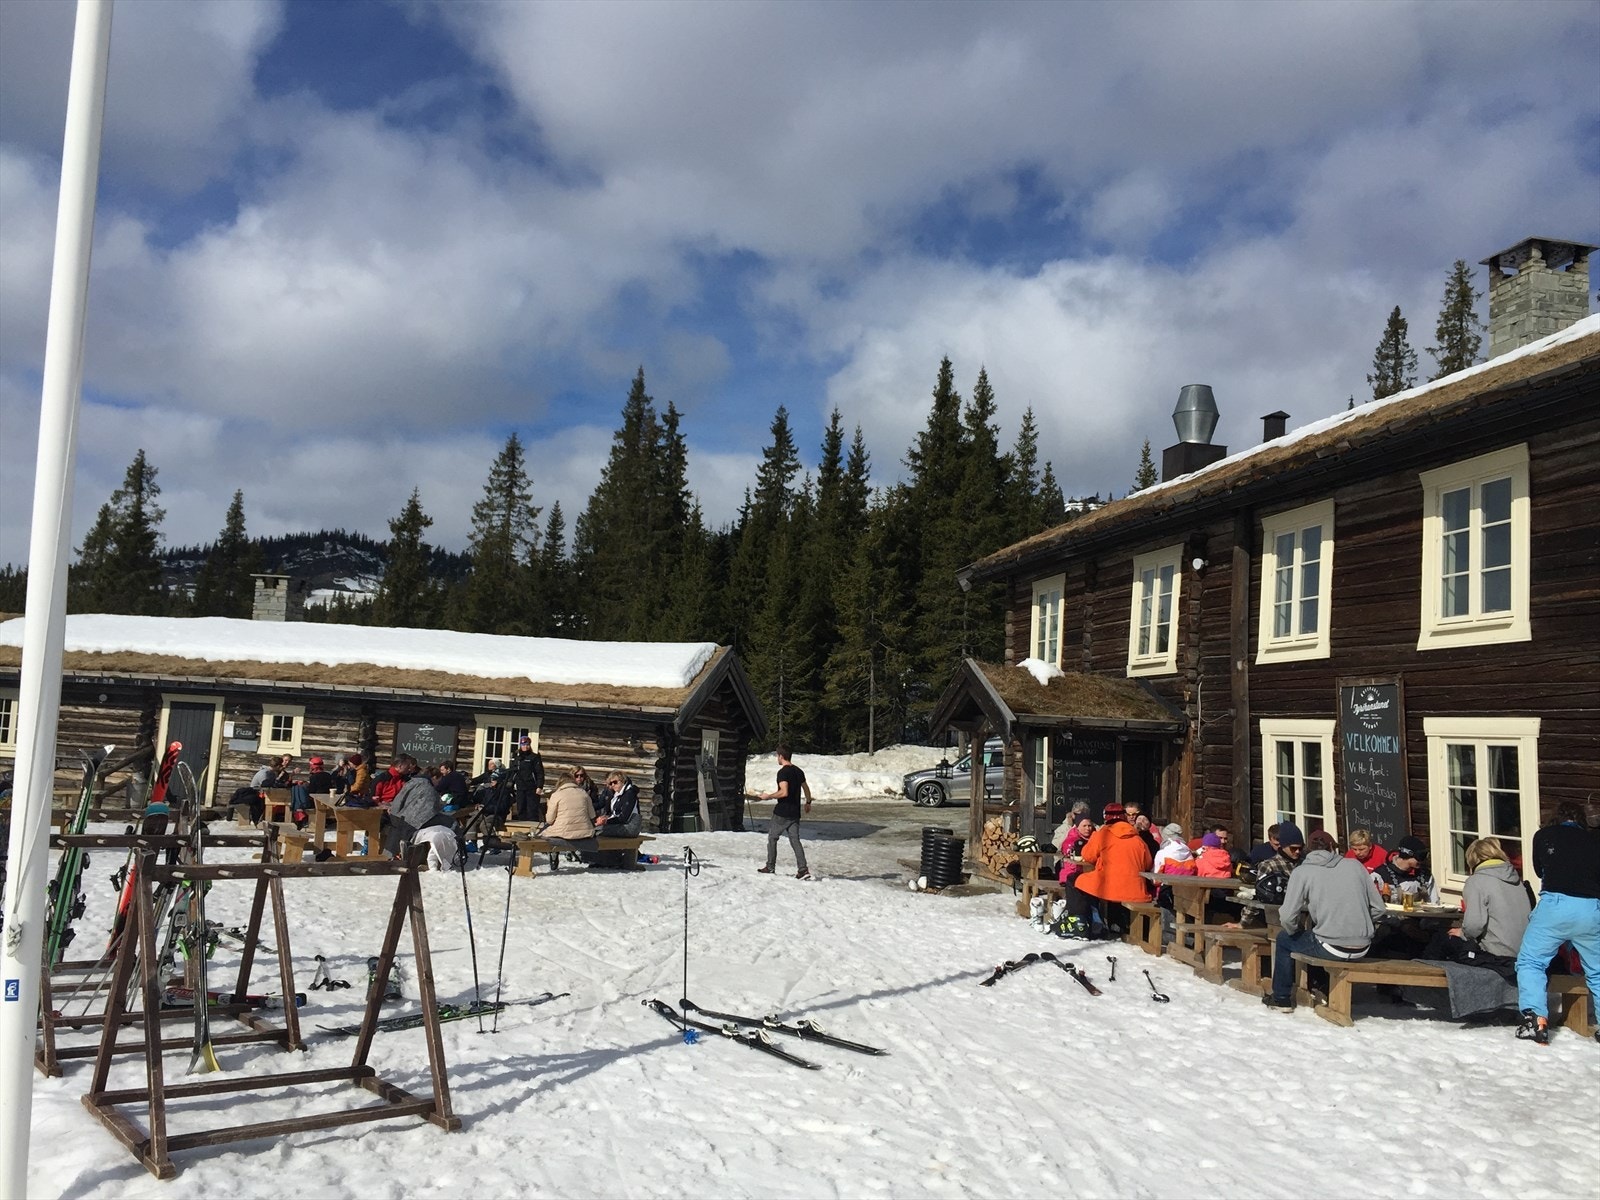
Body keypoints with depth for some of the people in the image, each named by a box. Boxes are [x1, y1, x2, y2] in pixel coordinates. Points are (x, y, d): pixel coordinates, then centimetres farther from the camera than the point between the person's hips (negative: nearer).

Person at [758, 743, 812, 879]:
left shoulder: (783, 772, -15)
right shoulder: (798, 771, 9)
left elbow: (784, 792, -25)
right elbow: (806, 789, 18)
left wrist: (769, 796, -13)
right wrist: (808, 803, 34)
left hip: (782, 813, -7)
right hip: (795, 813, 7)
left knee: (772, 838, 10)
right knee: (795, 840, 5)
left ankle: (770, 867, 16)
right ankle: (803, 869, -6)